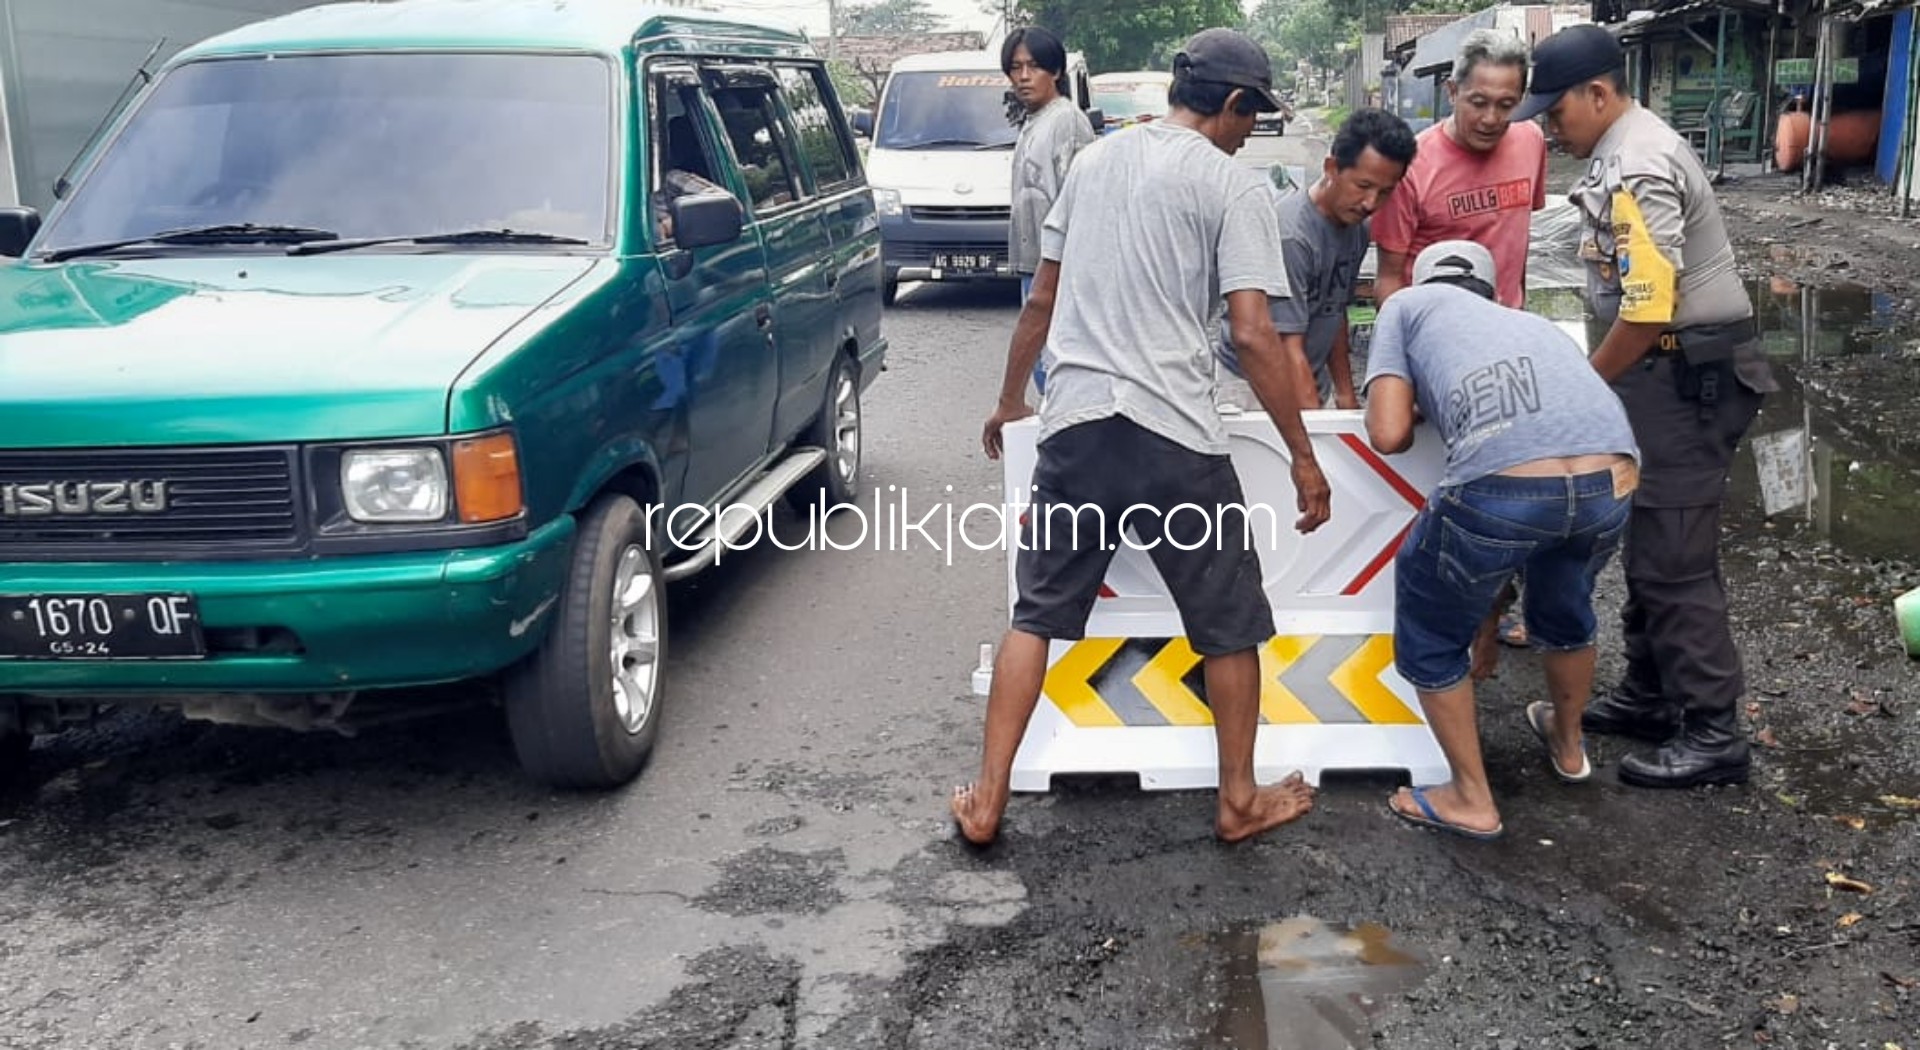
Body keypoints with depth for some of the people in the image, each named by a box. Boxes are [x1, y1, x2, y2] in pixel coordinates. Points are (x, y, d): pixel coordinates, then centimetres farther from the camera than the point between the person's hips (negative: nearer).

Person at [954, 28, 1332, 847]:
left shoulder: (1093, 161, 14)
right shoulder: (1232, 185, -2)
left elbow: (1041, 301, 19)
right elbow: (1253, 336, -10)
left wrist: (1010, 401, 32)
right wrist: (1303, 457, -4)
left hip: (1074, 425, 5)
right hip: (1172, 437, -5)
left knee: (1036, 615, 14)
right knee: (1230, 625, 13)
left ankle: (987, 802, 16)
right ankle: (1240, 802, 25)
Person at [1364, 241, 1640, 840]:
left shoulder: (1408, 305, 25)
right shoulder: (1531, 321, 38)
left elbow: (1388, 435, 12)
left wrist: (1422, 409, 36)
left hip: (1505, 485, -5)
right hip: (1612, 479, 6)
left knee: (1429, 636, 22)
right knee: (1565, 607, 37)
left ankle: (1472, 801, 31)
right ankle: (1568, 747, 59)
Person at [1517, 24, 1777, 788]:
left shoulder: (1637, 169, -20)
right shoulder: (1626, 149, 13)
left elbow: (1649, 310, -26)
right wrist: (1600, 377, 18)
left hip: (1688, 375, -11)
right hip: (1669, 370, 11)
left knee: (1674, 558, -6)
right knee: (1647, 545, 16)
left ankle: (1713, 733, 2)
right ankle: (1649, 696, 27)